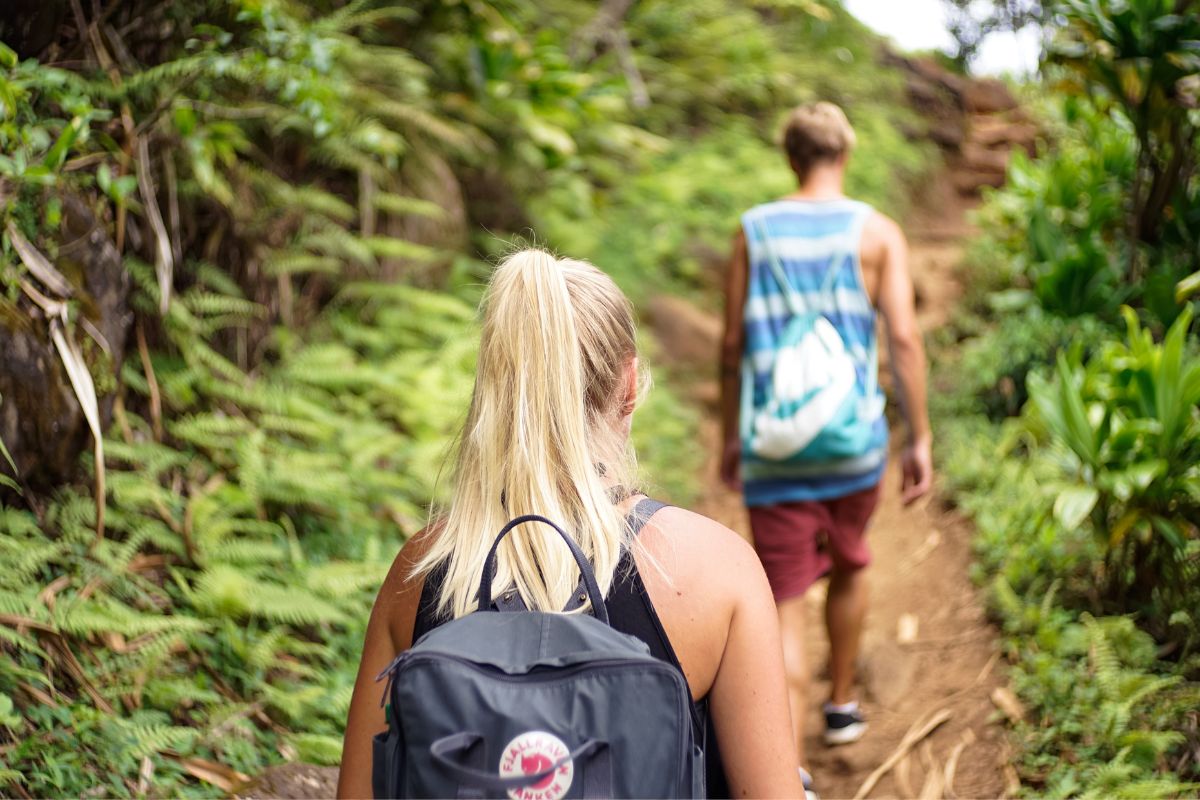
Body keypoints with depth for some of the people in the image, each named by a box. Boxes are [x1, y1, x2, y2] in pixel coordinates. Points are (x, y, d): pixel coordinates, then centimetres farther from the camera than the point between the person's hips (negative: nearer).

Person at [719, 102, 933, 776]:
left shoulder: (754, 231, 3)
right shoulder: (876, 232, -1)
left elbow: (733, 346, 4)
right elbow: (904, 338, -8)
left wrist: (732, 436, 15)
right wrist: (921, 439, -2)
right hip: (855, 442, 1)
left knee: (785, 607, 0)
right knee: (849, 568, 27)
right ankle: (842, 707, 42)